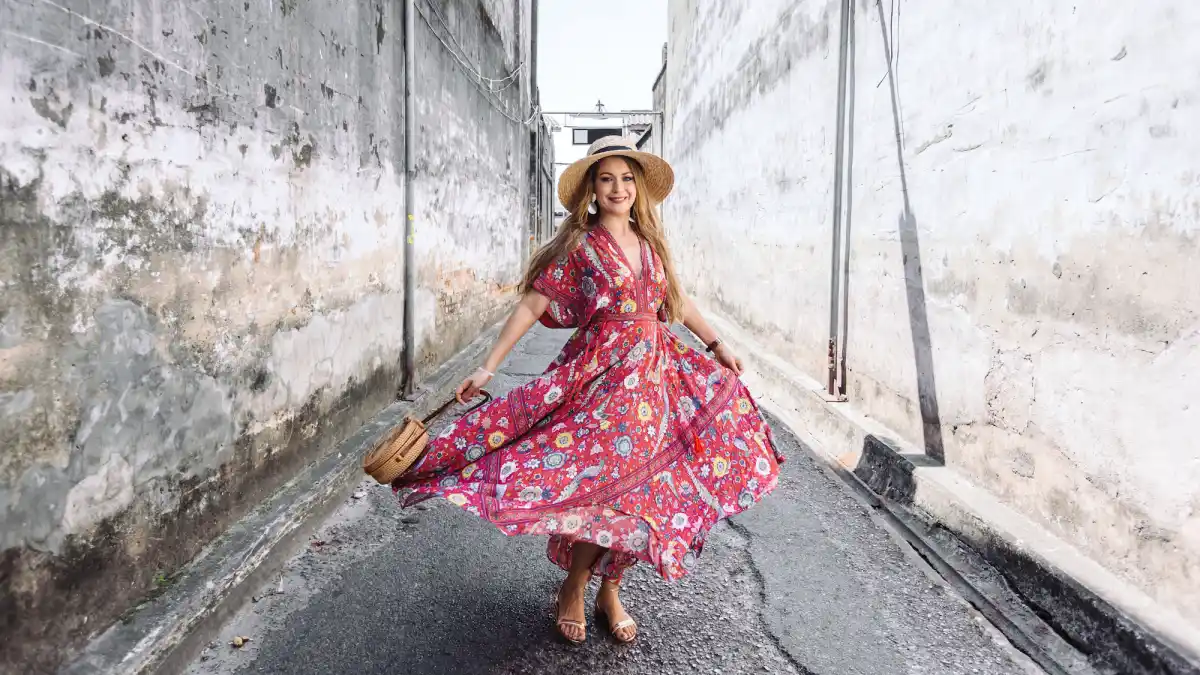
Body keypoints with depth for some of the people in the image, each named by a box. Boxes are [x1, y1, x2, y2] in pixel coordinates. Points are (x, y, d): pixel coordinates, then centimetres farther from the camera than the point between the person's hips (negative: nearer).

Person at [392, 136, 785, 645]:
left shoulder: (650, 243, 10)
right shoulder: (579, 246, -5)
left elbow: (676, 301, 21)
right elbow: (531, 306, -8)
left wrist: (716, 344, 21)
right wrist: (488, 367, -13)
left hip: (654, 373, 5)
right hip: (601, 372, -5)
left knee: (639, 488, 7)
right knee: (609, 484, -6)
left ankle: (610, 590, 25)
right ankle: (573, 591, 17)